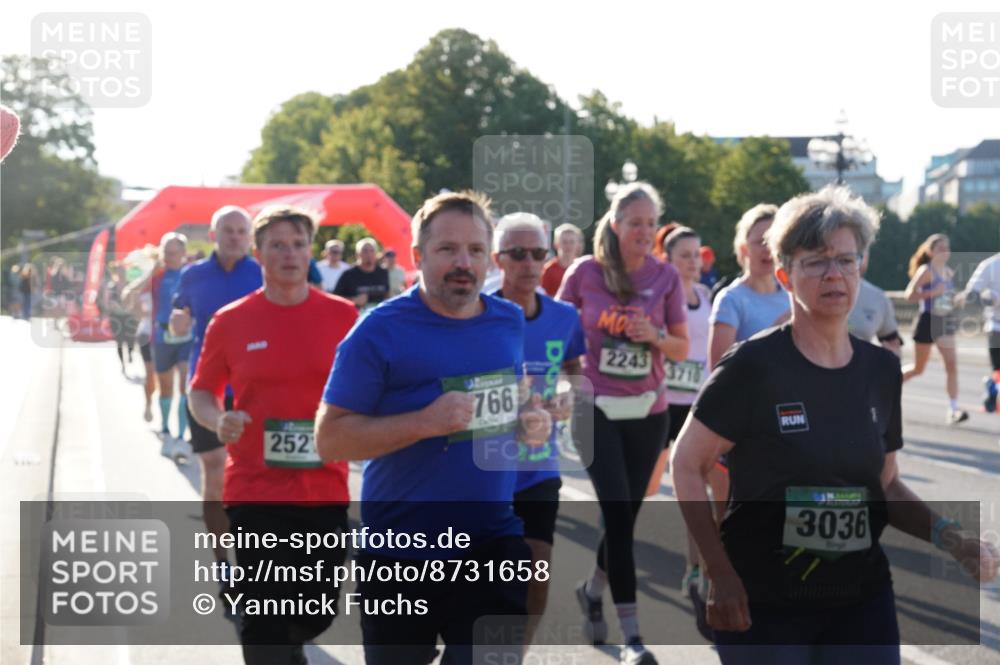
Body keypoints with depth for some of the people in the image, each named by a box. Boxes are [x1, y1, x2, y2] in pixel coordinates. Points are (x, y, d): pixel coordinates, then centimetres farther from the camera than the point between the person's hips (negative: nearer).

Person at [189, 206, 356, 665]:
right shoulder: (230, 321, -1)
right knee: (264, 620, -2)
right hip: (254, 491, -2)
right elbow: (201, 391, 9)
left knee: (317, 614, 13)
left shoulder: (343, 315, 0)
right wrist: (217, 420, -12)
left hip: (325, 490, 2)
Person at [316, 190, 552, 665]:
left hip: (493, 543, 4)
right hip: (401, 552, -3)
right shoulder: (380, 331, -11)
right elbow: (329, 439, -14)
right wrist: (425, 421, -26)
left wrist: (534, 421, -1)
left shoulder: (511, 322, 5)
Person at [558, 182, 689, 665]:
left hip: (648, 411, 3)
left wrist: (655, 336, -14)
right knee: (618, 514, -12)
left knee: (627, 514, 10)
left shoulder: (665, 277, 0)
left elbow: (682, 349, 5)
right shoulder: (585, 273, -5)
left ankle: (592, 591, 39)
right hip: (596, 409, -3)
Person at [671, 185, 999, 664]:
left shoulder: (882, 369, 4)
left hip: (863, 599, 5)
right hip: (762, 603, -4)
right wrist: (721, 575, -13)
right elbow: (687, 467, -7)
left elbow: (884, 483, 13)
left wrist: (947, 536, -4)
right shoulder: (753, 366, -12)